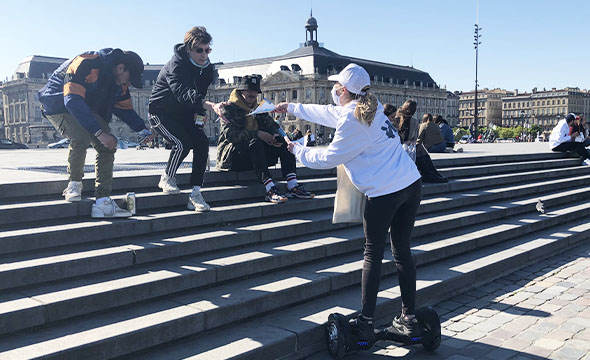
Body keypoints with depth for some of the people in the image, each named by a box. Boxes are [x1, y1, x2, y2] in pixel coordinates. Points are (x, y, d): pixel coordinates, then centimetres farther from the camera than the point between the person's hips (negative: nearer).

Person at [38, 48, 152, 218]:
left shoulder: (119, 82, -5)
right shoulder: (86, 65, -31)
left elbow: (125, 108, 8)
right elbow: (73, 101, -38)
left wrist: (142, 129, -7)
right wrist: (99, 131, -42)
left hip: (88, 109, 8)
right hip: (59, 105, -7)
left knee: (107, 146, -11)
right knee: (81, 138, -33)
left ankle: (102, 202, -12)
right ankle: (74, 184, -7)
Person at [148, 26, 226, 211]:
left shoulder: (207, 67, -4)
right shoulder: (176, 65, -26)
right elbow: (184, 94, -45)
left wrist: (199, 113, -11)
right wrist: (211, 105, -61)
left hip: (184, 113, 6)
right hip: (161, 112, -6)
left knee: (202, 142, -15)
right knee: (183, 142, -28)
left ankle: (195, 195, -12)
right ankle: (167, 178, 1)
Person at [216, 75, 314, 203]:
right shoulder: (229, 109, -1)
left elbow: (273, 125, 13)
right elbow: (231, 134, -17)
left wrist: (276, 135, -12)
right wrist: (257, 134, -23)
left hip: (256, 155, 7)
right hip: (232, 156, -6)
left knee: (284, 142, -12)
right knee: (255, 142, -36)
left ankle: (292, 186, -28)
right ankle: (270, 190, -47)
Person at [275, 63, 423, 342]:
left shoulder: (352, 120, -12)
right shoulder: (370, 108, 16)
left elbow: (328, 158, -4)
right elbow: (328, 113, 28)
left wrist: (298, 150, 14)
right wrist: (291, 107, 38)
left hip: (384, 193, -8)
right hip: (411, 185, 8)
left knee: (372, 255, 4)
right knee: (402, 251, 14)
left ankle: (365, 323, 11)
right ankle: (409, 319, 20)